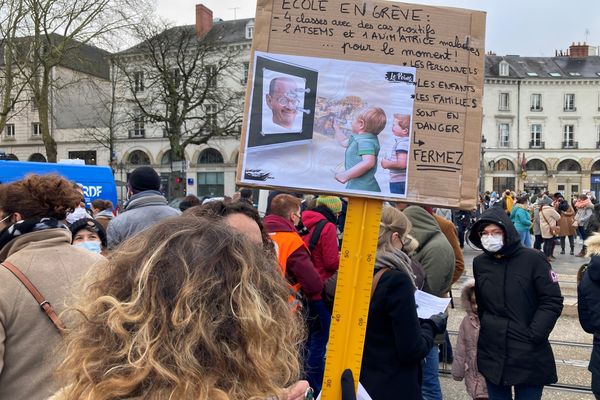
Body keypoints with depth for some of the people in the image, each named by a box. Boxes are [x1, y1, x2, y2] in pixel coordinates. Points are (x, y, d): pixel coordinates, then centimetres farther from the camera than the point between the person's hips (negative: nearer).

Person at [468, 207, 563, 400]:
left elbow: (552, 301, -9)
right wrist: (485, 328, 6)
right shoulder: (479, 263, 3)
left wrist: (533, 335, -14)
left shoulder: (533, 259, -9)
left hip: (529, 355, -3)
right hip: (491, 353, 4)